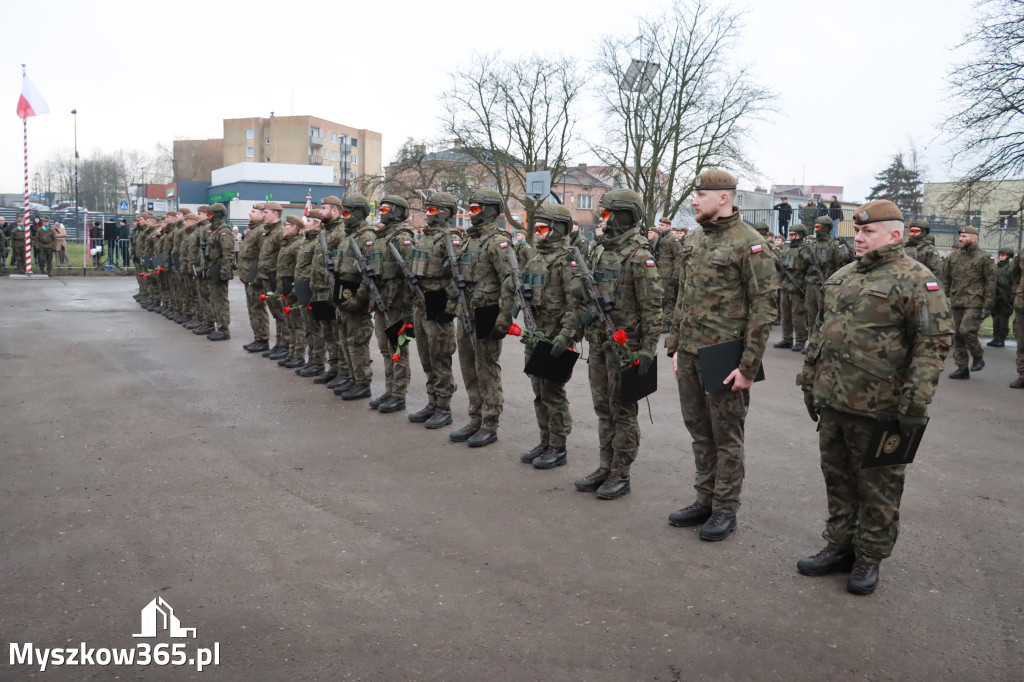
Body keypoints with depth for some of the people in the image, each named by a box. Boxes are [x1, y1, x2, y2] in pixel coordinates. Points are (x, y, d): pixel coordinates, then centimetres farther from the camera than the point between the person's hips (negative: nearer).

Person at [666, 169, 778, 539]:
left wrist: (749, 365, -16)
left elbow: (764, 307, -14)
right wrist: (675, 346, 15)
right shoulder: (693, 240, 11)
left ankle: (725, 510, 19)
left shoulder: (750, 244, -12)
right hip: (689, 355, 7)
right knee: (700, 432, 17)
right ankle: (705, 500, 30)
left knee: (726, 436, 5)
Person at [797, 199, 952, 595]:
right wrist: (810, 381, 18)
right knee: (837, 477, 16)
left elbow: (934, 342, -14)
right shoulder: (842, 277, 13)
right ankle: (840, 546, 29)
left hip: (877, 409, -7)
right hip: (832, 400, 7)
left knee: (877, 485, 7)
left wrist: (915, 403, -18)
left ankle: (869, 556, 21)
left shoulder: (915, 280, -10)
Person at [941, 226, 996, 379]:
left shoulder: (983, 258, -2)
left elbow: (990, 283, -3)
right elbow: (946, 279, 16)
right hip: (956, 303, 5)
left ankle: (979, 357, 8)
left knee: (967, 330, -18)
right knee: (957, 335, 6)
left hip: (974, 303, -5)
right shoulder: (953, 256, 11)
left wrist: (988, 305, -8)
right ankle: (962, 368, 14)